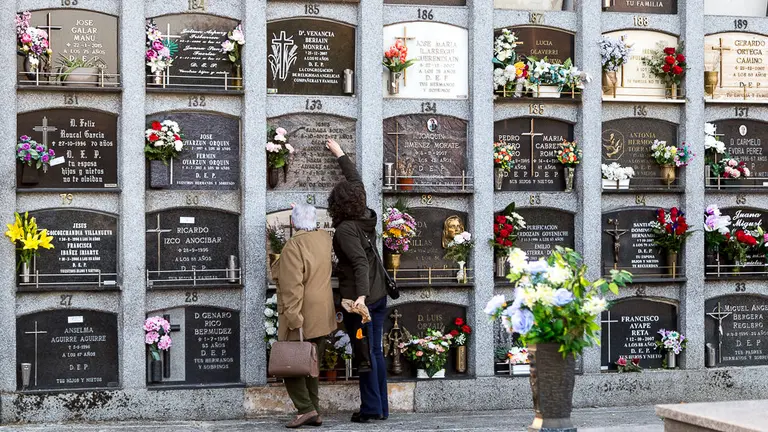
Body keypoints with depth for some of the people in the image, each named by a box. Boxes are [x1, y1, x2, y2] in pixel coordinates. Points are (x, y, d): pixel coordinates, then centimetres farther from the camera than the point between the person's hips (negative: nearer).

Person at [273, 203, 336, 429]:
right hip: (322, 316, 7)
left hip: (302, 318, -7)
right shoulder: (325, 239, 4)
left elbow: (292, 286, -22)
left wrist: (294, 317, -21)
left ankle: (305, 408, -6)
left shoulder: (294, 245, -18)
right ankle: (314, 413, 16)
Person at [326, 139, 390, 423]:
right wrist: (340, 155, 31)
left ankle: (371, 408, 5)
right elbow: (356, 182, 20)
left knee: (364, 353, 0)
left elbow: (360, 262, -28)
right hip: (378, 295, 7)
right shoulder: (367, 217, 4)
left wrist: (361, 295, -39)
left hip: (360, 298, -7)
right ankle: (382, 407, 17)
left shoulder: (345, 229, -17)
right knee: (376, 351, 12)